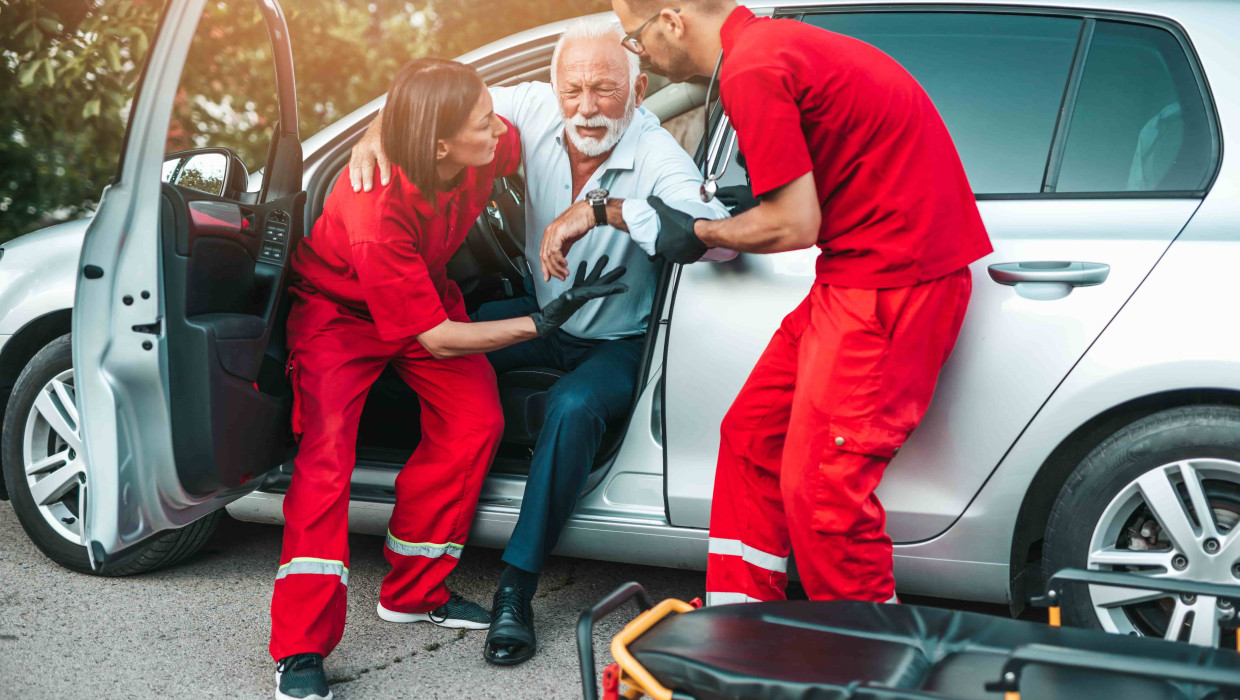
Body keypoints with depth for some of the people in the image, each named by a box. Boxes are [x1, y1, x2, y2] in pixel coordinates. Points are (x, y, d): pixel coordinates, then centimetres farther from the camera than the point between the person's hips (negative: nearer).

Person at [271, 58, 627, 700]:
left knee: (474, 420, -7)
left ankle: (413, 592, 10)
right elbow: (435, 338, -31)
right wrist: (543, 322, -30)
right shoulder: (376, 212, -40)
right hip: (340, 310, -6)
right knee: (326, 454, -21)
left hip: (425, 293, 7)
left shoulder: (488, 150, -24)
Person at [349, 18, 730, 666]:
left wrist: (607, 208, -47)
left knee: (573, 406, -33)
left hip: (618, 341, -5)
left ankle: (516, 589, -22)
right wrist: (378, 131, -25)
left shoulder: (656, 156, -27)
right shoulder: (537, 110, -13)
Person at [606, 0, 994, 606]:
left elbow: (795, 225, -17)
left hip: (891, 278, -10)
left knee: (820, 487, -9)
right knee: (752, 434, 13)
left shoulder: (752, 69, -18)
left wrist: (700, 235, 2)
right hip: (860, 271, 10)